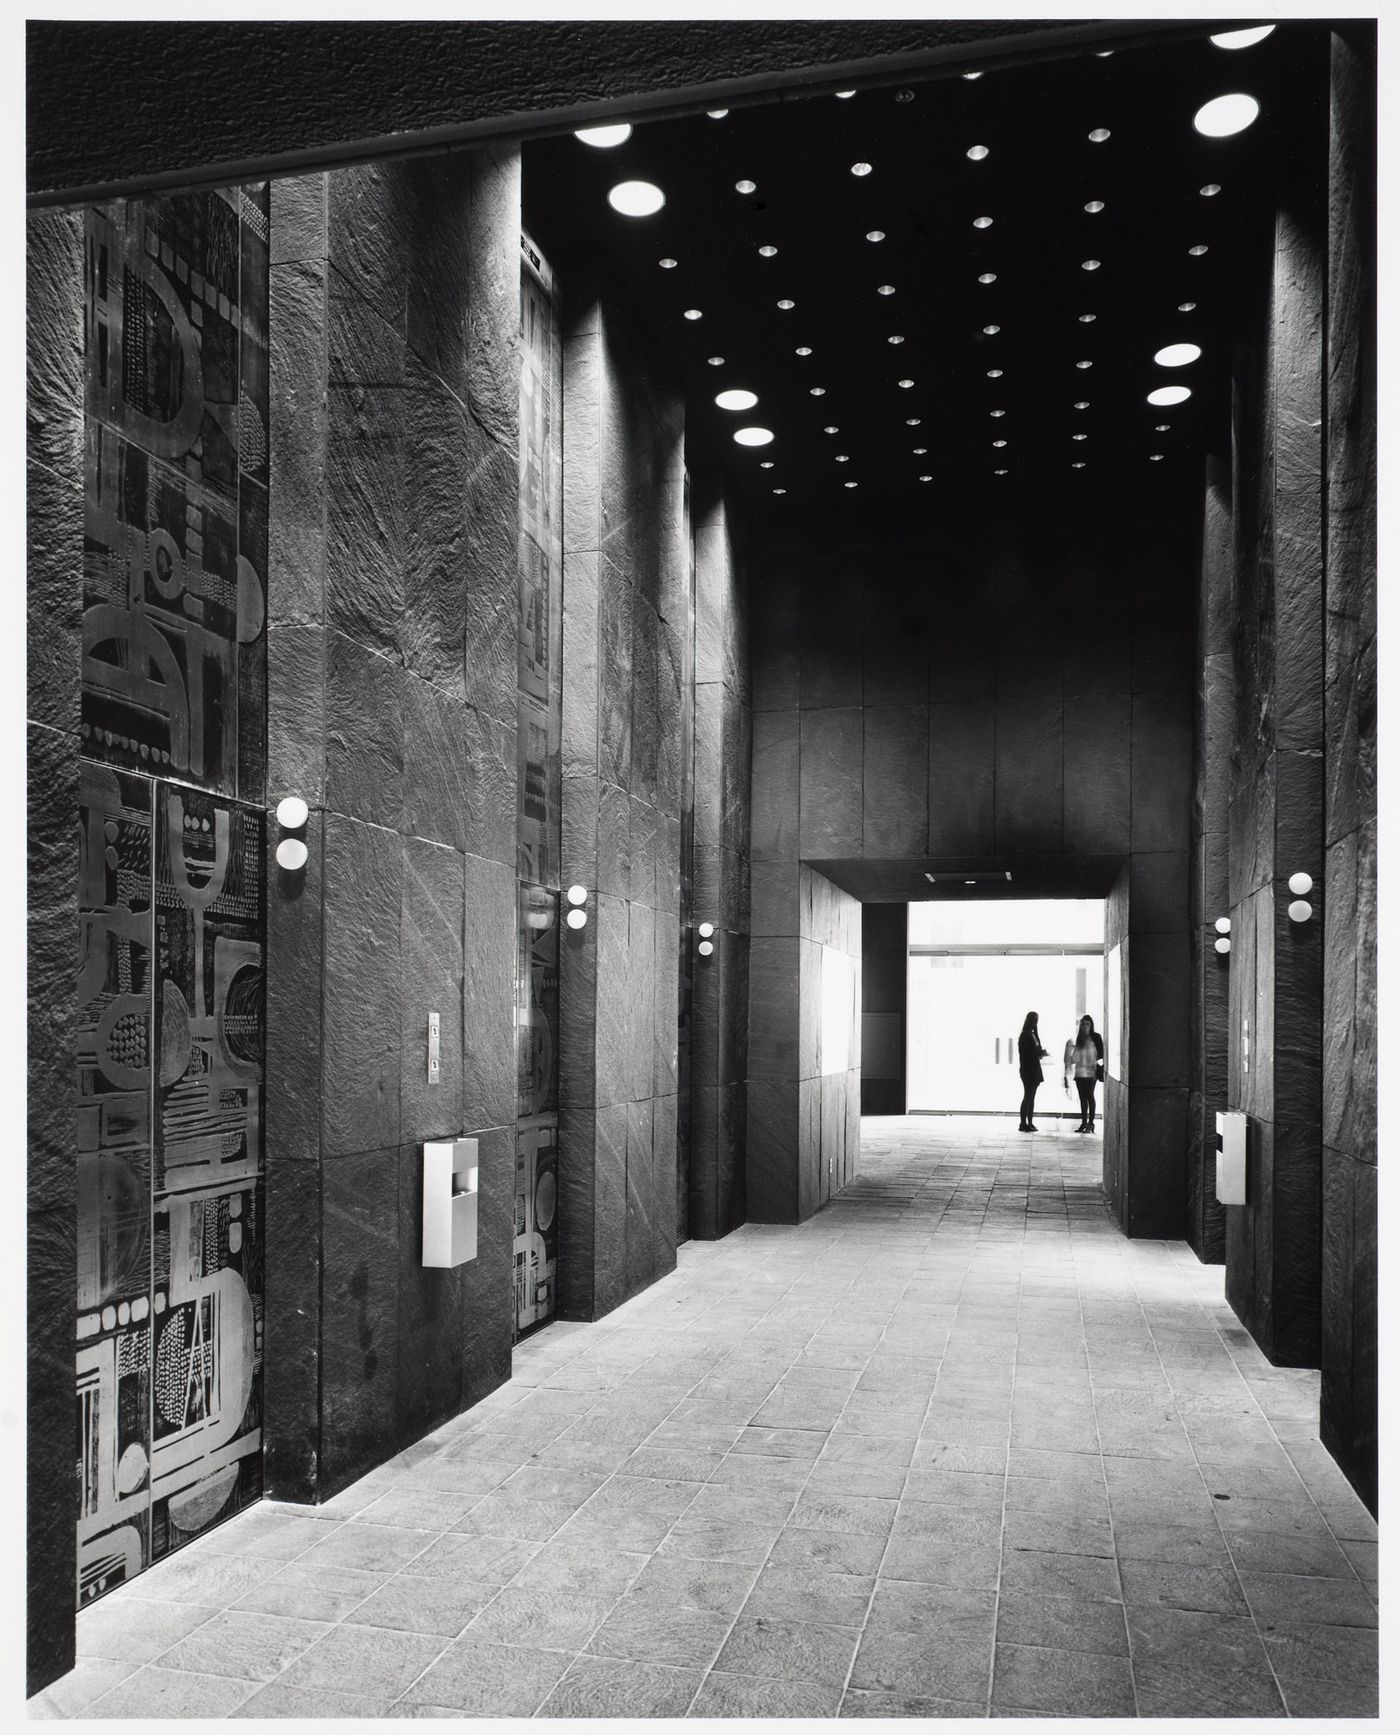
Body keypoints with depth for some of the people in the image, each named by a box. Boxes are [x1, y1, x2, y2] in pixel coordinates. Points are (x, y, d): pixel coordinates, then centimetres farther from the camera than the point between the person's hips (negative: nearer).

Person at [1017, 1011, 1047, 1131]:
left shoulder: (1033, 1035, 15)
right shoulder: (1025, 1036, -10)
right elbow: (1024, 1054, -14)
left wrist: (1041, 1053, -1)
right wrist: (1039, 1054, -17)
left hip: (1035, 1069, 8)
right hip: (1028, 1070, -8)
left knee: (1031, 1097, 9)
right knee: (1028, 1096, -8)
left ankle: (1030, 1123, 12)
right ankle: (1023, 1124, -6)